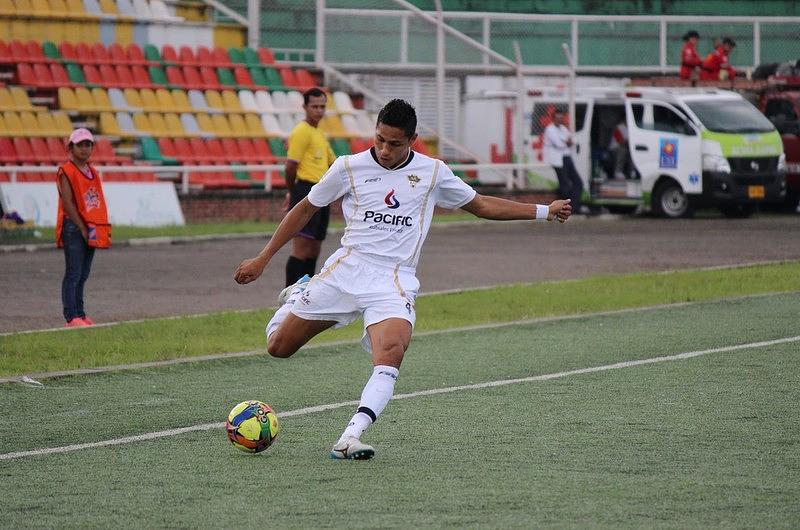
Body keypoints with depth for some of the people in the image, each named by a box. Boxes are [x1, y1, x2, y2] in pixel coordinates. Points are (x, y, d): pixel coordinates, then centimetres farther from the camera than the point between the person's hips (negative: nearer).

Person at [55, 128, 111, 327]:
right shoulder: (66, 172, -7)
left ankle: (80, 315, 15)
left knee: (83, 274, 11)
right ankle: (71, 317, -9)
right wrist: (82, 229, -14)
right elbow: (68, 203, -13)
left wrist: (102, 228, 6)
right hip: (73, 227, -8)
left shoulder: (93, 172, 17)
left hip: (90, 229, 8)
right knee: (73, 274, -8)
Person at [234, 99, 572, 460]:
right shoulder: (348, 168, 2)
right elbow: (305, 210, 14)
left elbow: (481, 205, 20)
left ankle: (350, 438, -36)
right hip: (347, 266, 1)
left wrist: (544, 211, 16)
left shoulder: (432, 173, 6)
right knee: (279, 347, 2)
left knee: (390, 356, -30)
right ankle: (299, 295, 36)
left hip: (393, 280, -1)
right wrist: (262, 259, 14)